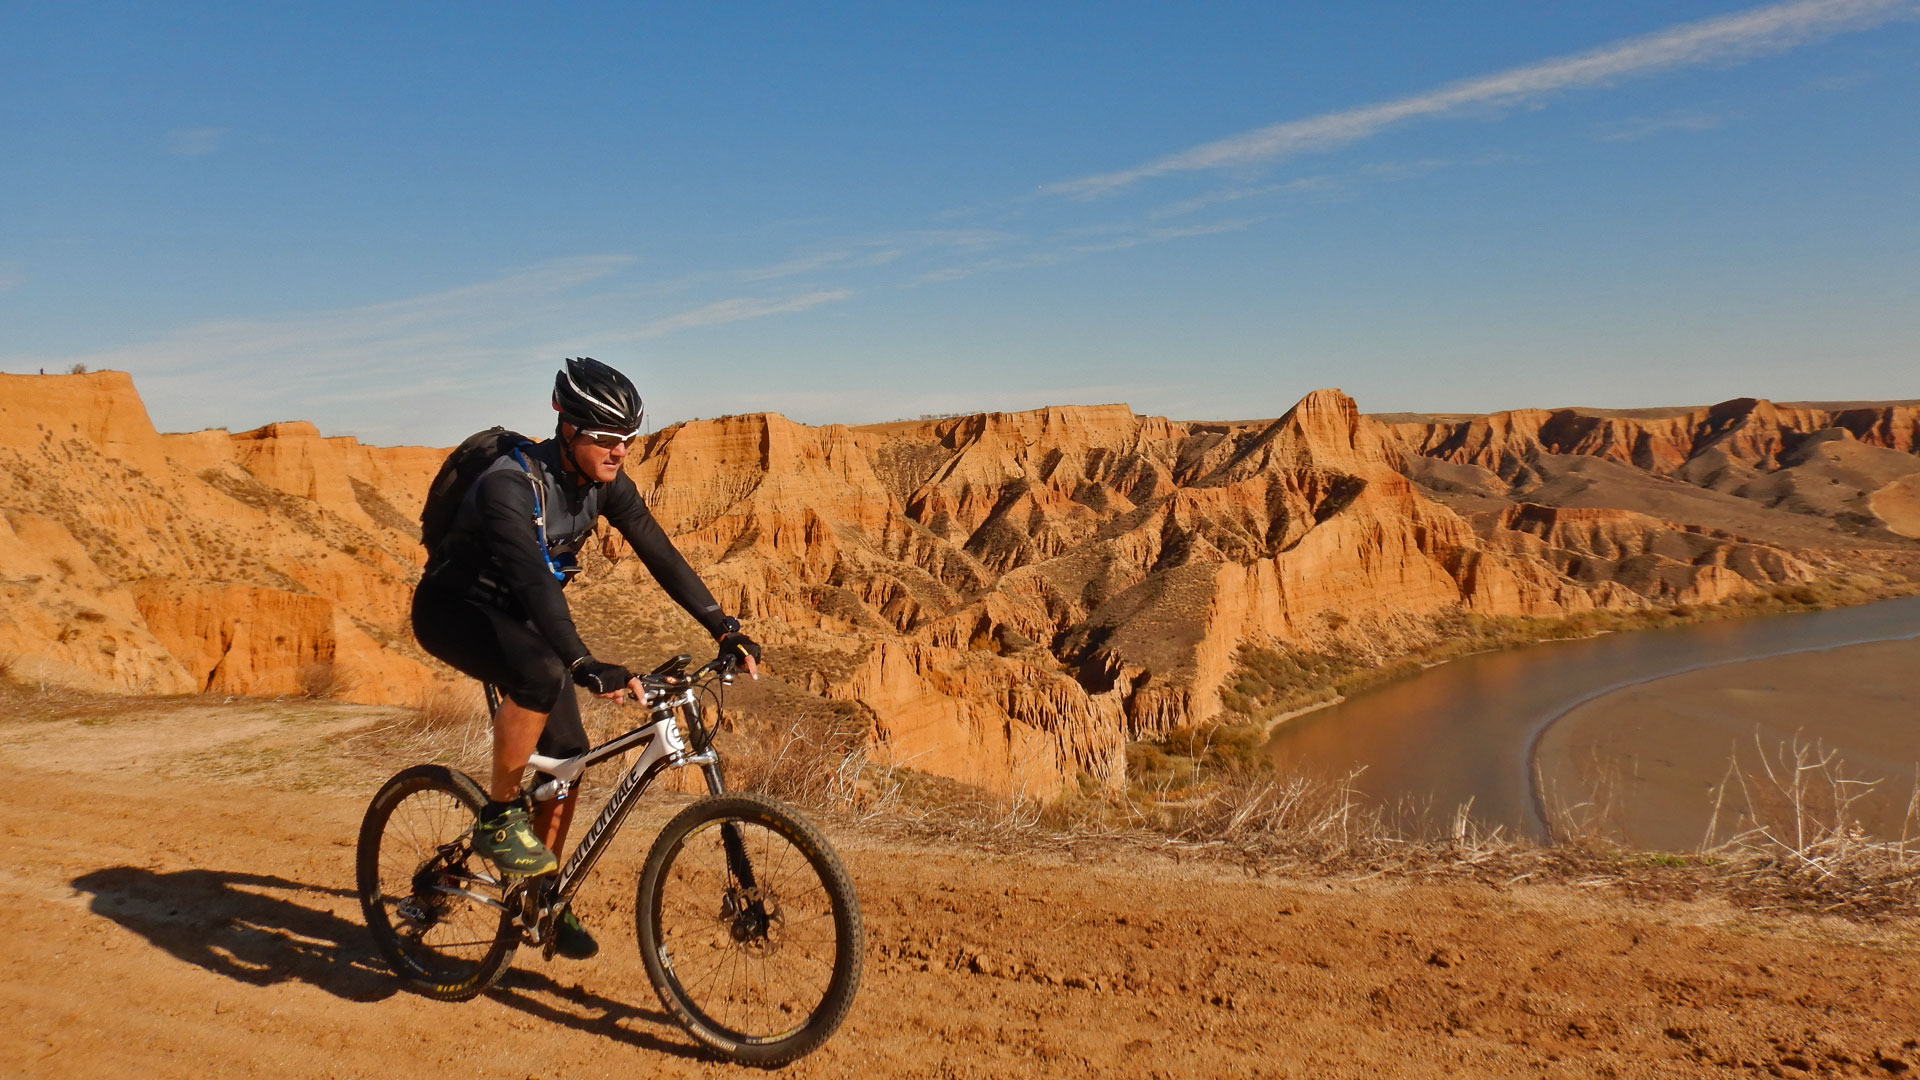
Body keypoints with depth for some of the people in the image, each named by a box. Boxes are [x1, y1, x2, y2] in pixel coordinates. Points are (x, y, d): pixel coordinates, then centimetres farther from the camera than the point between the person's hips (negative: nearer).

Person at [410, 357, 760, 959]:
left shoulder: (604, 482, -11)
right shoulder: (509, 485, -32)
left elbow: (659, 553, -10)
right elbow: (532, 579, -44)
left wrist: (724, 628, -16)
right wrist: (585, 666, -56)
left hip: (518, 613, 7)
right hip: (453, 609, -7)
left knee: (567, 759, -1)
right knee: (541, 673, -38)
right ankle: (498, 819, -16)